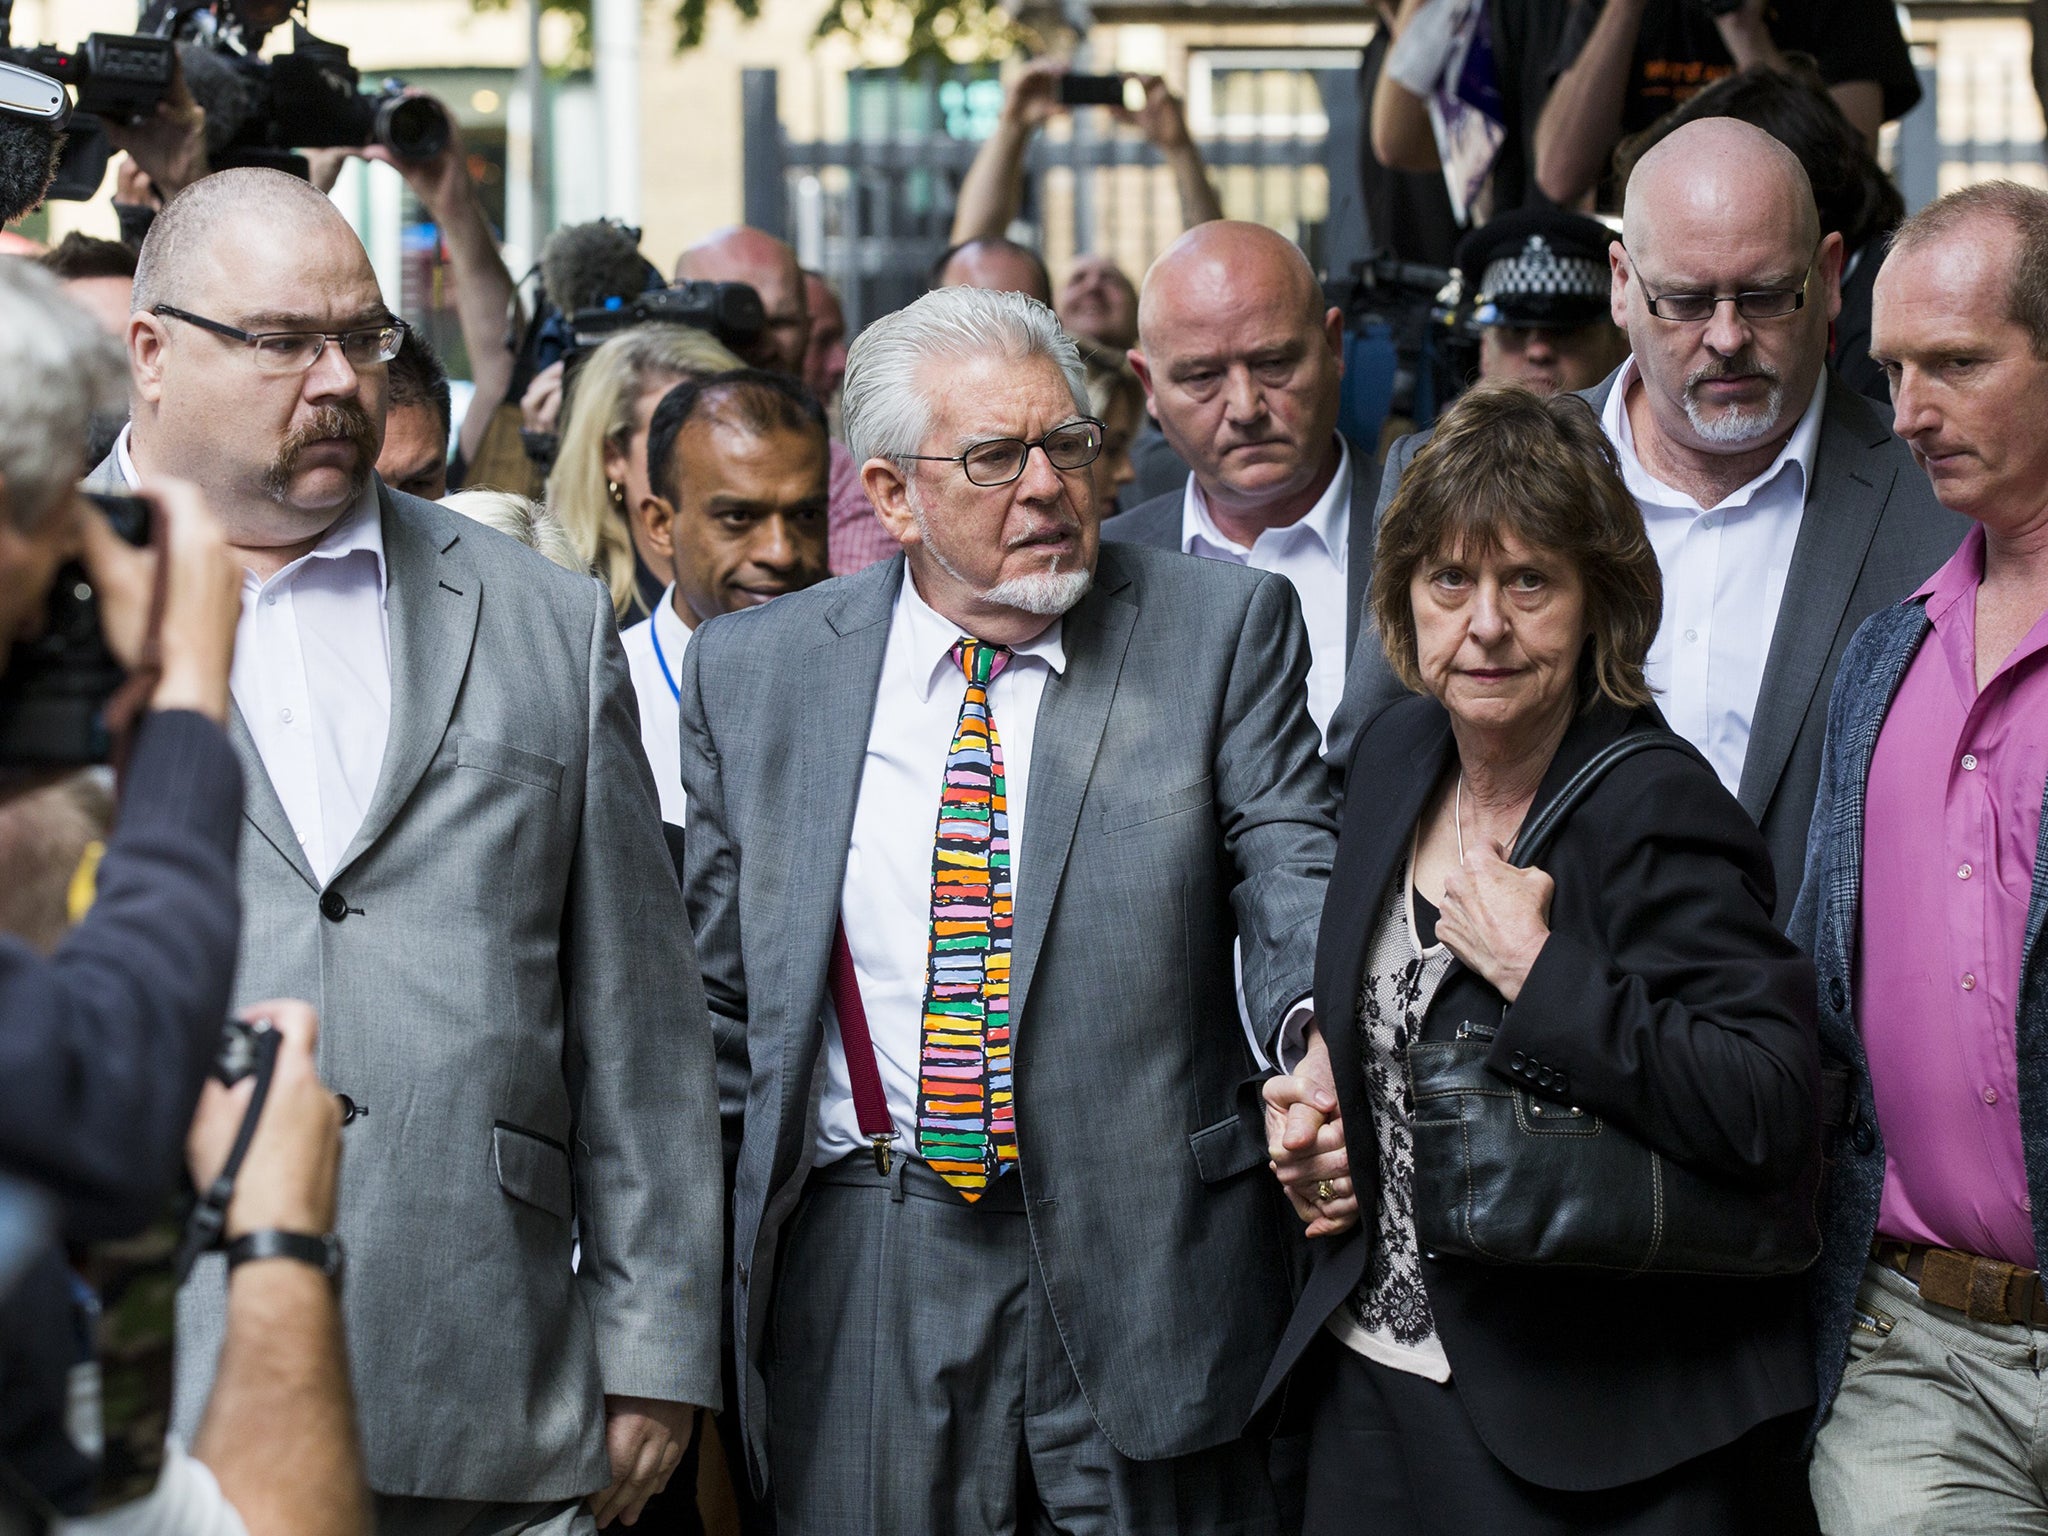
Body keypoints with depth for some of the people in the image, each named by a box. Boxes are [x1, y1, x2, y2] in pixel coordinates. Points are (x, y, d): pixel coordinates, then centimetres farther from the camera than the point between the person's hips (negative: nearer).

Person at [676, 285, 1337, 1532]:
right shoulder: (752, 672, 6)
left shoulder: (1222, 627, 0)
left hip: (1146, 1268, -1)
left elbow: (1296, 881, -5)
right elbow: (718, 998, 11)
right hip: (859, 1292, 2)